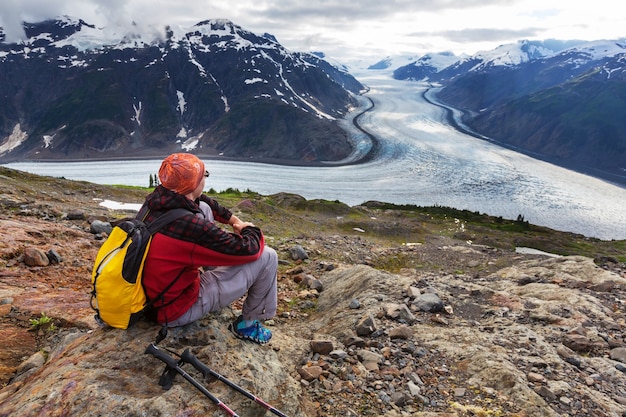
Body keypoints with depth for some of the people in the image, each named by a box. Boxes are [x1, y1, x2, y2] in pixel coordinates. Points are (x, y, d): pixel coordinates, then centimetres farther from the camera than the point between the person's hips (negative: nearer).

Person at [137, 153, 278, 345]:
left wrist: (233, 220, 9)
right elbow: (249, 250, -22)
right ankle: (247, 324, 12)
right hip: (177, 310, -8)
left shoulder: (154, 199, -11)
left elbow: (202, 200, 11)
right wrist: (250, 229, -1)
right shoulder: (192, 227, -35)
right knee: (267, 256, -10)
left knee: (203, 207, 11)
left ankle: (213, 274, 25)